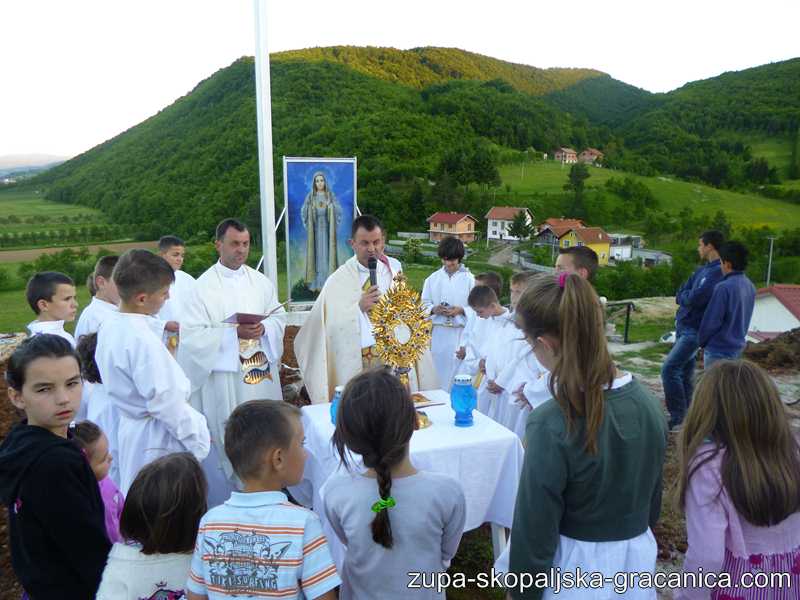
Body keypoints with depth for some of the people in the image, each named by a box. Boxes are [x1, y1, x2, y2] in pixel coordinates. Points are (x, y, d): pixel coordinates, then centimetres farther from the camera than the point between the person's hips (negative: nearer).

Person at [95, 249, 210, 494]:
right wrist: (197, 440, -15)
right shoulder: (142, 340, -26)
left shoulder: (109, 328, 2)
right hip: (159, 440, -9)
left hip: (130, 426, 9)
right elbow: (165, 401, -24)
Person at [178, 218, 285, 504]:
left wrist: (263, 329, -12)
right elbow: (192, 334, -12)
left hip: (263, 375, 5)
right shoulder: (203, 286, -6)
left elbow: (279, 316, 10)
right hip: (224, 378, -4)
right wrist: (235, 333, -19)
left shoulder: (260, 281, 9)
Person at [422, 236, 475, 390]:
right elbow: (424, 304, 7)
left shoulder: (469, 279, -2)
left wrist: (461, 310, -18)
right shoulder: (433, 279, 6)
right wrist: (434, 309, -12)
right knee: (440, 370, 8)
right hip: (439, 332, 3)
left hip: (462, 332, -2)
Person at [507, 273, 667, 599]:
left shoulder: (551, 425, -28)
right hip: (638, 560, 5)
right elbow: (652, 500, 6)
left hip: (576, 570, -5)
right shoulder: (649, 404, -8)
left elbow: (535, 532, -19)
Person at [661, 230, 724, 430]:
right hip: (684, 328, 9)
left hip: (695, 331, -9)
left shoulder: (718, 272, -17)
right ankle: (685, 413, 21)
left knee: (669, 369, -14)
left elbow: (694, 299, -24)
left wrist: (686, 296, -4)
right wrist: (689, 297, -10)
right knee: (684, 373, 13)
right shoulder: (701, 270, 13)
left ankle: (677, 415, -5)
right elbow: (679, 296, 10)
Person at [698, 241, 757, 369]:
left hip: (718, 350, -8)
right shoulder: (750, 286, 3)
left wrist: (701, 341, -3)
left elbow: (711, 321, -19)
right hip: (737, 347, 8)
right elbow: (742, 318, 11)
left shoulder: (724, 288, -23)